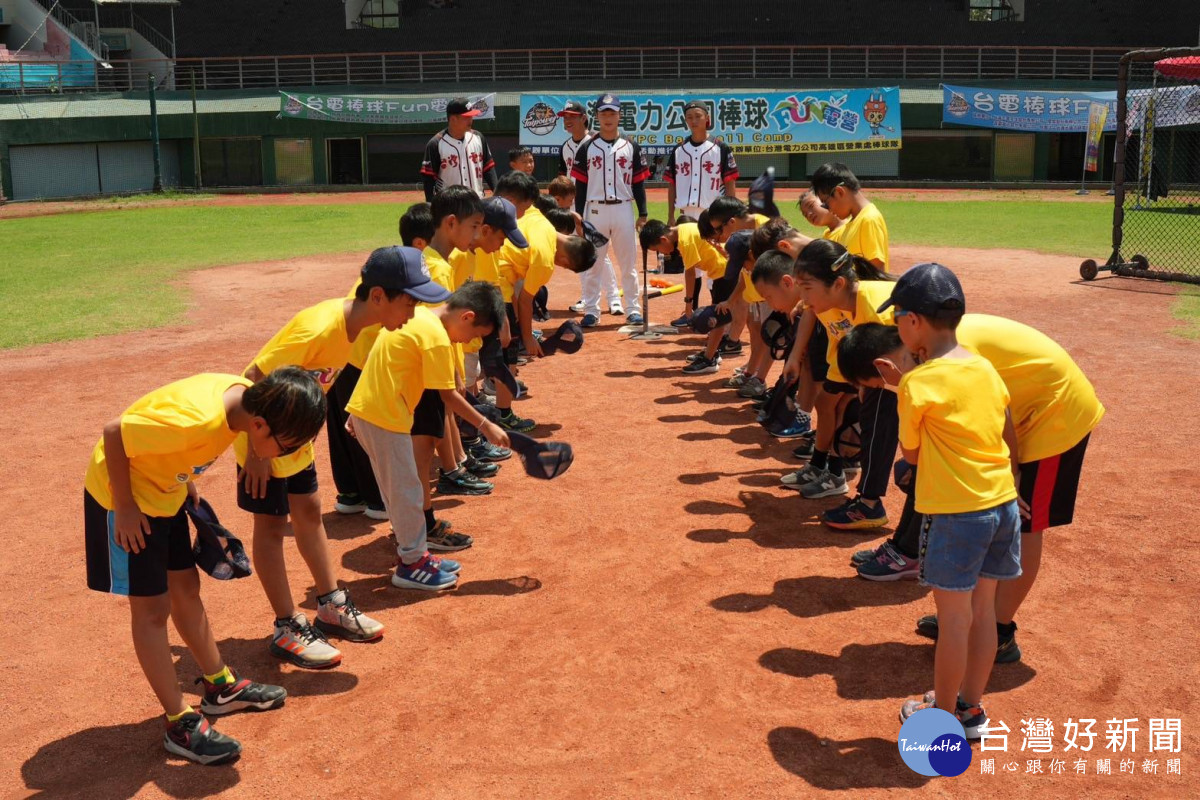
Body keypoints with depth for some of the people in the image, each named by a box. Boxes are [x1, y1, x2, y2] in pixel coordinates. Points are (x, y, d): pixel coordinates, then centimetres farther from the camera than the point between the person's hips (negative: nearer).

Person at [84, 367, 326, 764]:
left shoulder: (245, 394, -14)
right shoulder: (198, 420, -39)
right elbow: (113, 433, -28)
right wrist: (125, 507, -19)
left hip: (164, 490, 8)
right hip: (124, 496, -8)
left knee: (185, 587, 17)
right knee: (151, 607, -1)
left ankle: (221, 687, 32)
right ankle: (181, 725, 9)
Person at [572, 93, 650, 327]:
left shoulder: (631, 148, 6)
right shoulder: (587, 149, 5)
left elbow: (638, 184, 7)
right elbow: (580, 185, 4)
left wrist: (643, 214, 0)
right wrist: (579, 217, -2)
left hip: (623, 210, 0)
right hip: (595, 210, 0)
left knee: (629, 264, 4)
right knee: (592, 264, 3)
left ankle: (634, 310, 11)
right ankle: (591, 311, 10)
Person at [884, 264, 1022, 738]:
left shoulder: (918, 383, -13)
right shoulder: (985, 368, 7)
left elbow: (910, 454, -2)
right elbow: (1011, 441, 12)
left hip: (956, 513, -7)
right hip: (1004, 503, 7)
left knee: (954, 618, 5)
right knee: (982, 608, 16)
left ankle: (943, 717, 19)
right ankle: (971, 707, 30)